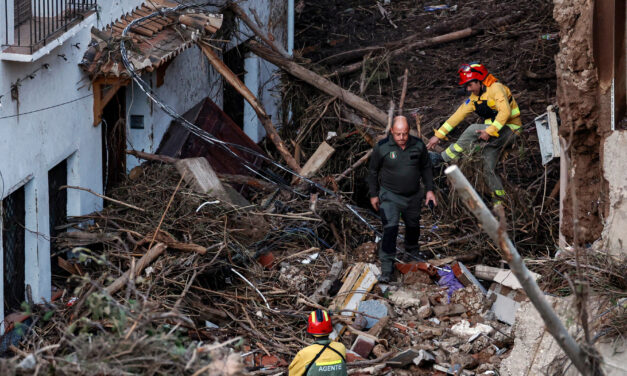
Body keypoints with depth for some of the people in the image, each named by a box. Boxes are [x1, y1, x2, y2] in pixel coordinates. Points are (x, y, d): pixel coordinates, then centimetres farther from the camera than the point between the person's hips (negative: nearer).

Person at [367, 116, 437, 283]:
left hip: (413, 196, 4)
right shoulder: (382, 147, -16)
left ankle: (412, 250, 52)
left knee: (413, 226, 23)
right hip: (390, 196, -4)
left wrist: (429, 190, 4)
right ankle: (386, 268, -13)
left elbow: (426, 168, 7)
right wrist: (374, 194, 2)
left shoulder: (418, 145, -8)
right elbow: (373, 172, -2)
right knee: (390, 229, -17)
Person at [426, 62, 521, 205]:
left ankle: (442, 158, -19)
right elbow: (458, 115, 9)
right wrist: (438, 135, 4)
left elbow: (505, 112, -28)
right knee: (488, 169, 2)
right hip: (494, 135, 9)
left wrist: (489, 131, -34)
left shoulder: (496, 89, -15)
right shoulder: (474, 98, 10)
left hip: (508, 130, -9)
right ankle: (499, 204, 10)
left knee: (473, 130, -26)